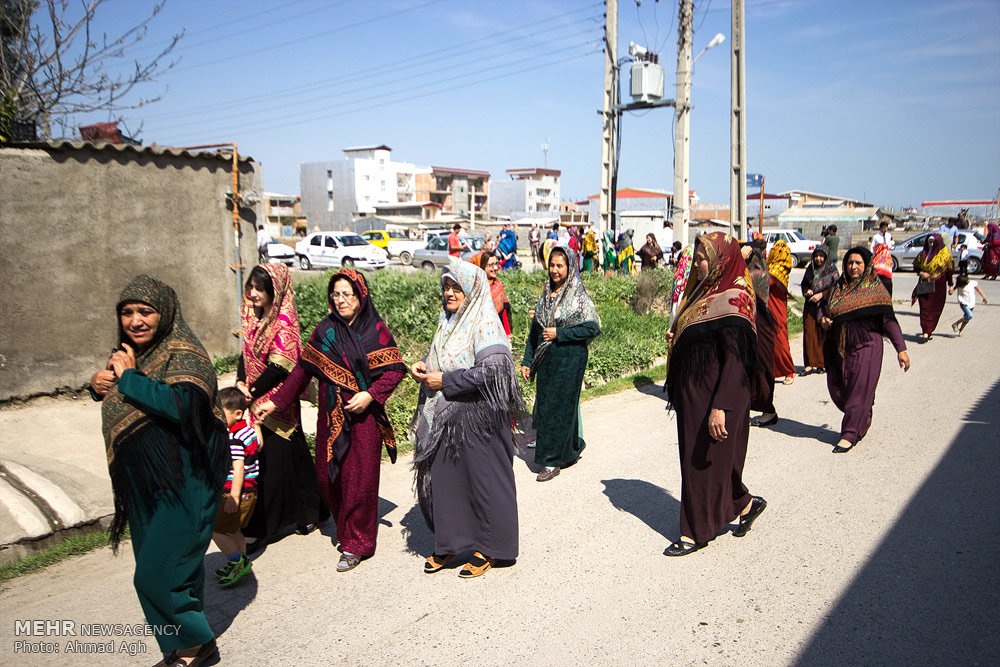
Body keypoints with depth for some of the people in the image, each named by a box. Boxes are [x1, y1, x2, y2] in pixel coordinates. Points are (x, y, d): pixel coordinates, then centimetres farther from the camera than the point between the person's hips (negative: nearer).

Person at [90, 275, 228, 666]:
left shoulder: (183, 355, -18)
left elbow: (184, 405, -36)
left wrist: (129, 377, -25)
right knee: (175, 567, 19)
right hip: (143, 483, 8)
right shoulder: (129, 353, 7)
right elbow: (110, 395, 22)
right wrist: (98, 384, -2)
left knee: (157, 575, -4)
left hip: (183, 484, -8)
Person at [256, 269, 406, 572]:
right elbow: (304, 369, 11)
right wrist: (277, 401, 10)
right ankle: (344, 528, 31)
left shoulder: (376, 330, -4)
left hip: (363, 415, -4)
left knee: (359, 478, -1)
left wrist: (370, 394, -17)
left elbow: (395, 370, -5)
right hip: (330, 415, 4)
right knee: (327, 476, 7)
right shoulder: (325, 330, 7)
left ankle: (356, 545, 13)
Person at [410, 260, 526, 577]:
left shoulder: (484, 324, -13)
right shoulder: (447, 321, 12)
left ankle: (489, 548, 20)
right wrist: (423, 367, 2)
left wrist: (445, 381, -19)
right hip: (443, 417, 8)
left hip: (477, 417, -8)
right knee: (443, 477, 12)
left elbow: (493, 370, -24)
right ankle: (448, 542, 29)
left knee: (482, 479, 4)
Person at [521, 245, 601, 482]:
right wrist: (527, 361, 9)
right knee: (545, 406, 9)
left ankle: (552, 461, 6)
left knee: (560, 407, -3)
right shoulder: (546, 295, 11)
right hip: (545, 361, 6)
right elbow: (534, 331, 14)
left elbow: (593, 327, -14)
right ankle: (572, 448, 27)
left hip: (569, 361, -6)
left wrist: (559, 333, -16)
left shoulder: (579, 297, -6)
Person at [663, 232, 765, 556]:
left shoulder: (733, 299, -17)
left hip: (714, 393, -9)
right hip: (692, 391, 9)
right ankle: (745, 503, 36)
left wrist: (720, 407, -28)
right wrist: (675, 338, 2)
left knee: (703, 459, 1)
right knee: (702, 455, 17)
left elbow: (736, 359, -23)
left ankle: (695, 532, 15)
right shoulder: (704, 291, 11)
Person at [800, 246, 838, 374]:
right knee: (809, 332, -2)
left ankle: (823, 363, 8)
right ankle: (810, 364, 1)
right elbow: (804, 284, 19)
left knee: (823, 333, -3)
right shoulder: (810, 269, 10)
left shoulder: (832, 269, -1)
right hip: (810, 305, 3)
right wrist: (807, 290, -3)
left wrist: (821, 294, -15)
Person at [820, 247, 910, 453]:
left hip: (866, 347, -5)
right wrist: (823, 319, -4)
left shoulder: (875, 288, -3)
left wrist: (901, 349, -13)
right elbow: (825, 307, 20)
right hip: (839, 348, 5)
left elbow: (889, 320, -7)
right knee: (837, 390, 7)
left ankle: (849, 434, 5)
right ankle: (863, 420, 32)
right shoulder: (838, 287, 9)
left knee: (859, 390, -4)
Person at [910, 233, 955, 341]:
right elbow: (916, 266, 15)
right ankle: (926, 332, -9)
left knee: (934, 309, 1)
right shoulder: (923, 253, 7)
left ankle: (927, 332, 8)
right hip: (924, 286, 2)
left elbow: (949, 270, 1)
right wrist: (921, 273, -6)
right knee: (924, 308, -7)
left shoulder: (945, 253, 0)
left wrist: (950, 285, 0)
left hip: (938, 286, -2)